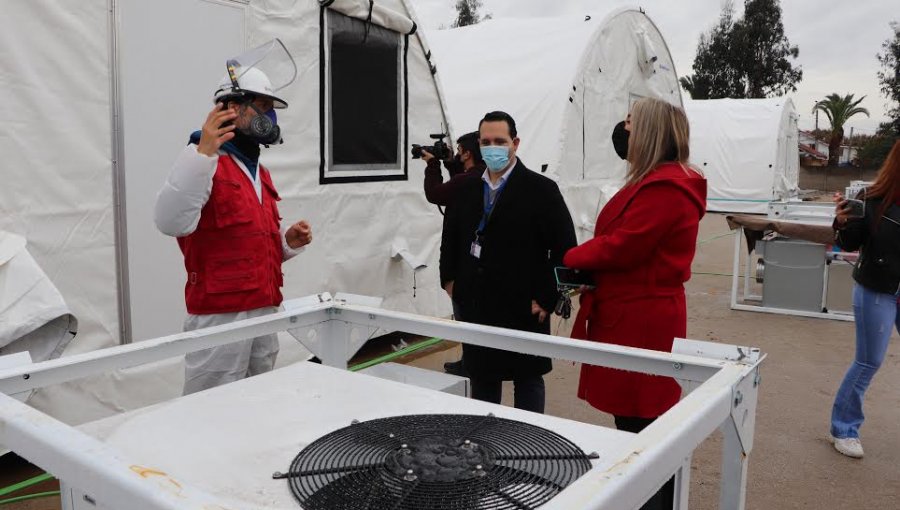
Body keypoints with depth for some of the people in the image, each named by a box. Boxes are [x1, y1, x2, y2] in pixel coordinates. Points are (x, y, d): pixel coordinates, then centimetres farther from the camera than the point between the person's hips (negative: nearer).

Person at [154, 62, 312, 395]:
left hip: (264, 311, 9)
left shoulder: (259, 172, 19)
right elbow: (171, 222, -27)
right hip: (220, 315, -8)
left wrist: (288, 241, 6)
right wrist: (202, 153, -34)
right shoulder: (205, 161, -9)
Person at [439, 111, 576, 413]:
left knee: (527, 380, 9)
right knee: (481, 378, 16)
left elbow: (565, 247, -10)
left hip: (523, 310, -5)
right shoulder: (467, 189, 9)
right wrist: (449, 278, 12)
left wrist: (548, 298, -13)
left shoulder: (541, 189, -7)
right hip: (475, 308, 5)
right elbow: (450, 237, 22)